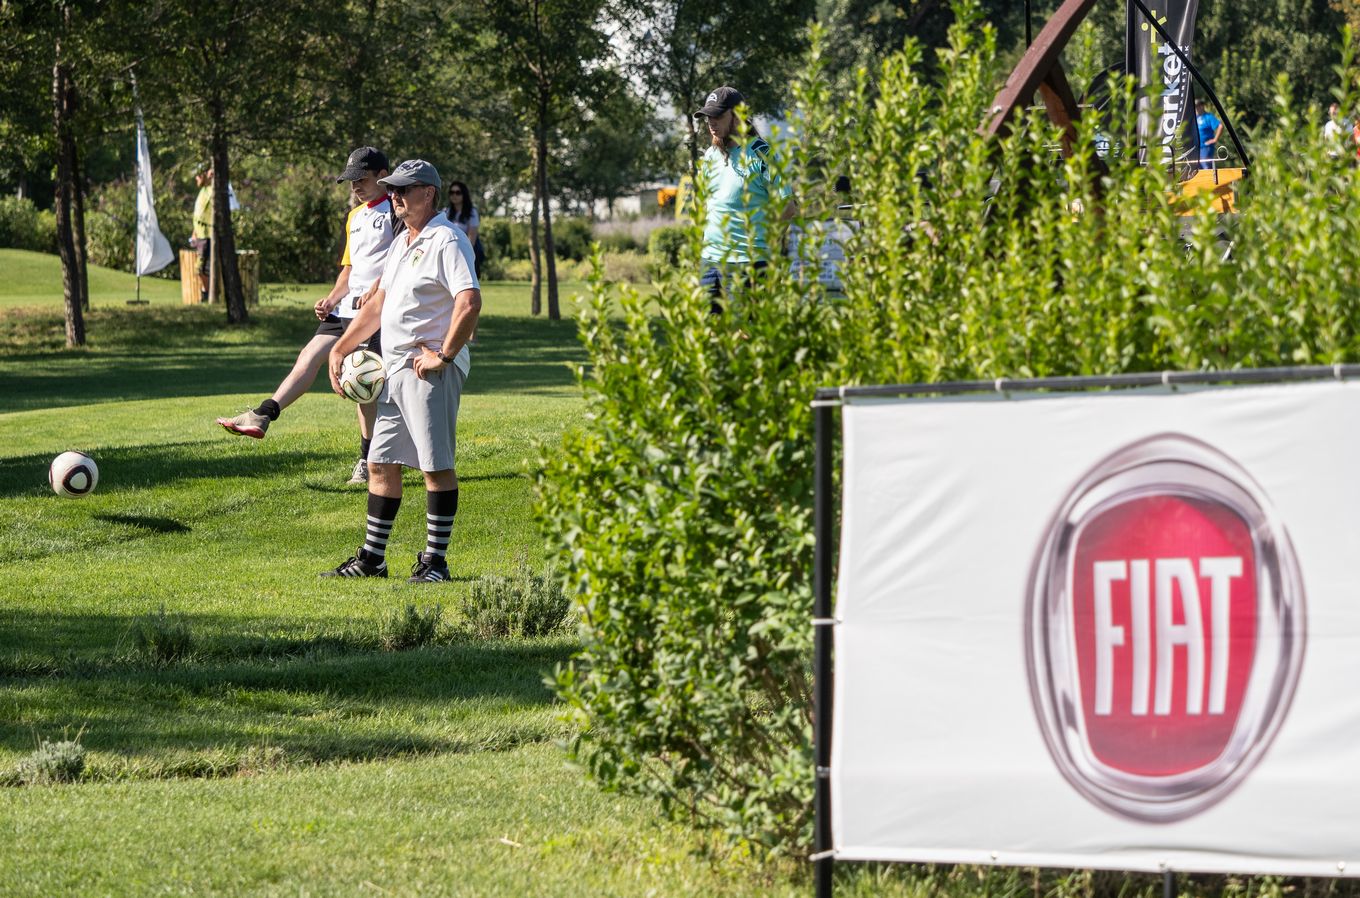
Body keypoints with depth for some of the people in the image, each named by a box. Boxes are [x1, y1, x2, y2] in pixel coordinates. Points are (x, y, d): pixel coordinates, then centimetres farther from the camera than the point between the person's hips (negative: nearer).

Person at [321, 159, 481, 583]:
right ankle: (371, 558, 17)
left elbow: (470, 302, -25)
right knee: (382, 464, 11)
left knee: (436, 466, -6)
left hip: (431, 372, -10)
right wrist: (340, 349, 24)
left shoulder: (446, 241, -12)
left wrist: (443, 356, -20)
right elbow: (379, 304, 27)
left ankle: (435, 561, -2)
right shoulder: (402, 242, 18)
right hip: (395, 369, 10)